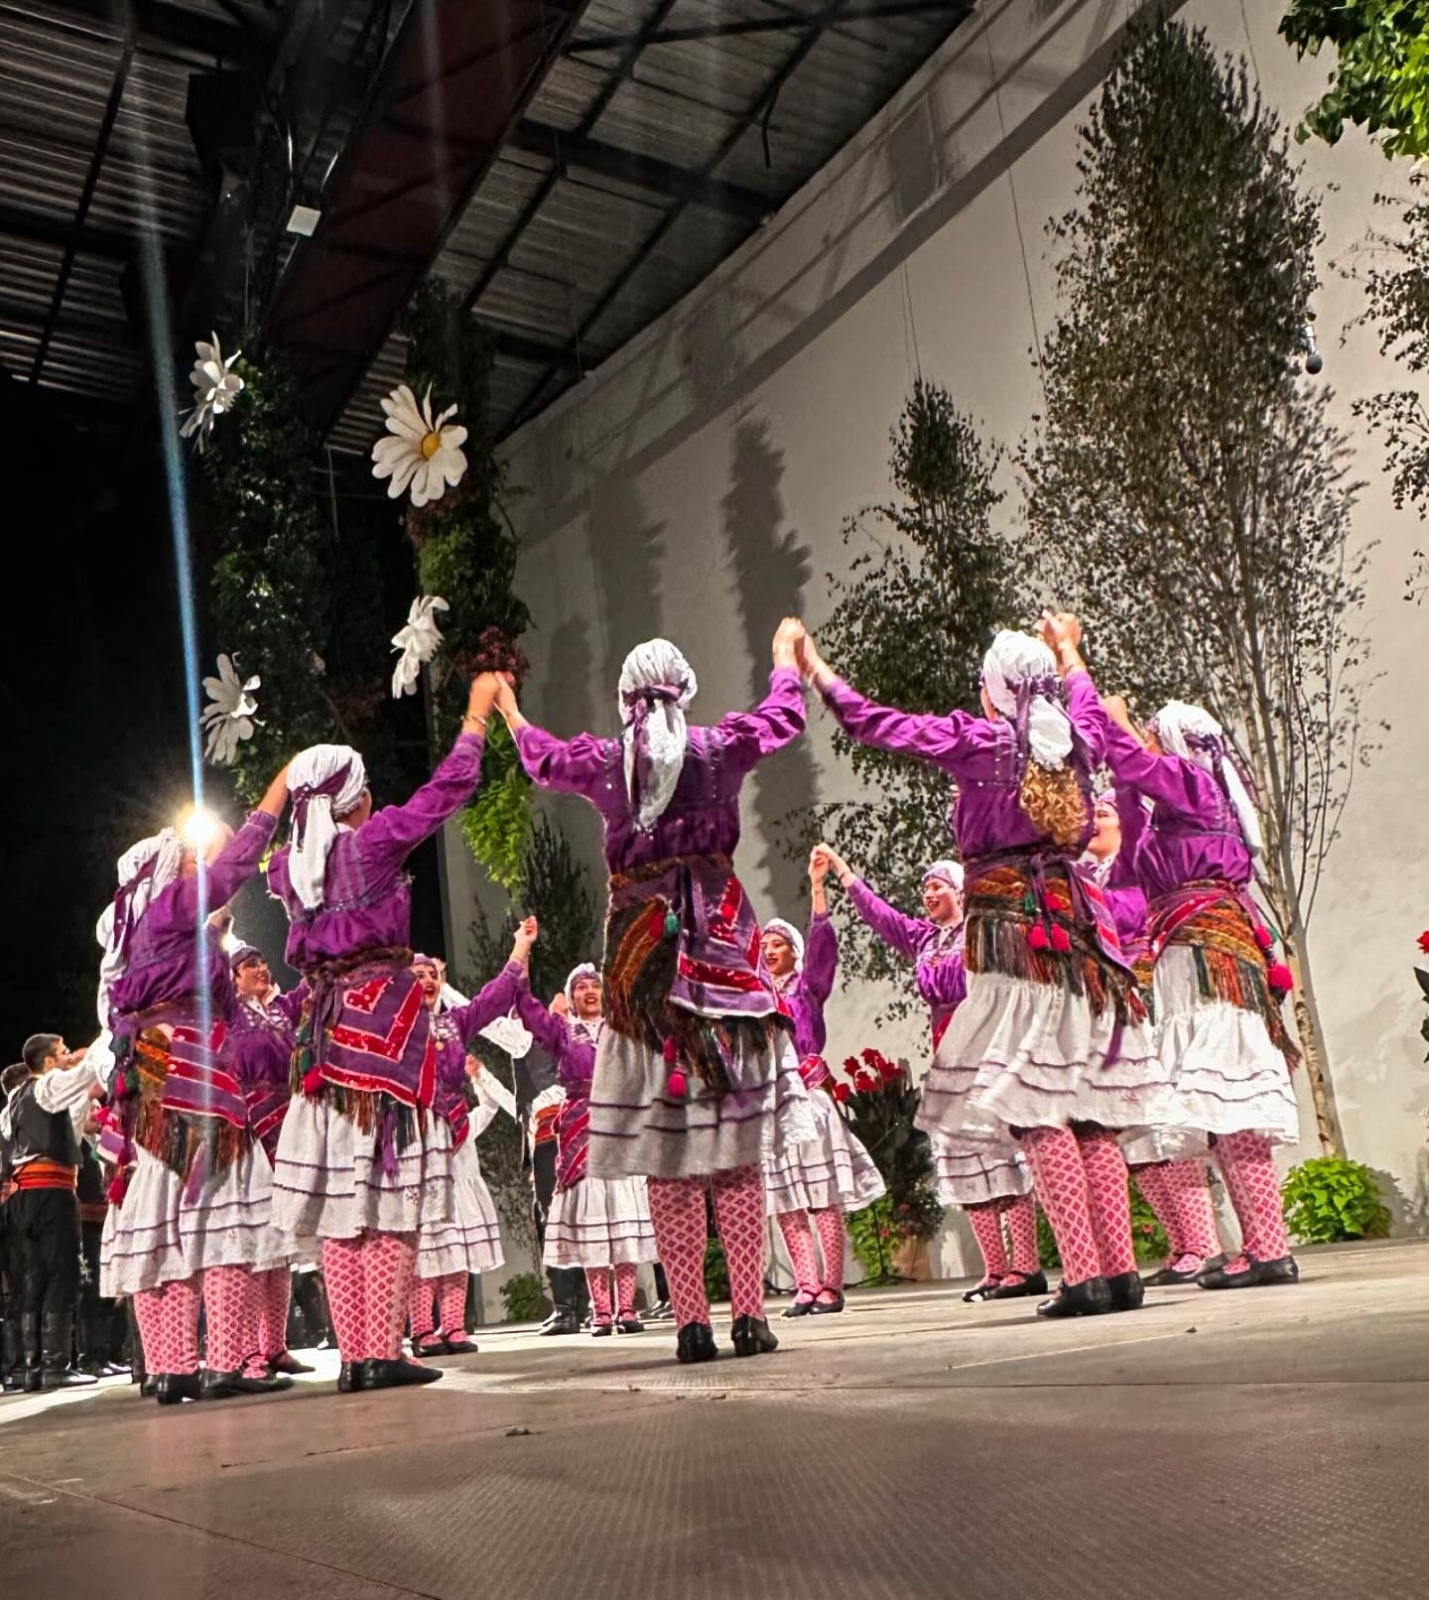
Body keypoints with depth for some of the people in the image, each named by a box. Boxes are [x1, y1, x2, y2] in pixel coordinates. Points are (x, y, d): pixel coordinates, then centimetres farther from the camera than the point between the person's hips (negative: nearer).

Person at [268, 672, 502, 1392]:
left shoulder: (287, 865, 8)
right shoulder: (374, 840, -6)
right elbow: (450, 787, 1)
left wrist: (300, 793, 46)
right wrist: (477, 714, 14)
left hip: (326, 1024, 6)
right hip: (387, 1016, -6)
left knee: (340, 1197, 6)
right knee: (392, 1193, -3)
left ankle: (353, 1355, 10)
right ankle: (384, 1352, -5)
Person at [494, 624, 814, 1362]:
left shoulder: (604, 762, 1)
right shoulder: (720, 748, 0)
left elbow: (541, 756, 24)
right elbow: (784, 713, 20)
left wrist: (507, 709, 45)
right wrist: (785, 651, 40)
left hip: (642, 955, 0)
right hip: (720, 942, 0)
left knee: (666, 1161, 4)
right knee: (739, 1155, 5)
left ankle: (692, 1321, 5)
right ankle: (750, 1314, 5)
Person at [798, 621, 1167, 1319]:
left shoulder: (974, 741, -6)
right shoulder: (1076, 740, 8)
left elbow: (875, 724, 1)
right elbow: (1091, 710, 33)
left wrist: (816, 672, 16)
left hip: (1009, 931, -6)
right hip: (1073, 923, 6)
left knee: (1038, 1112, -5)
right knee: (1091, 1115, 8)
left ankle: (1084, 1274, -7)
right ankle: (1121, 1269, 10)